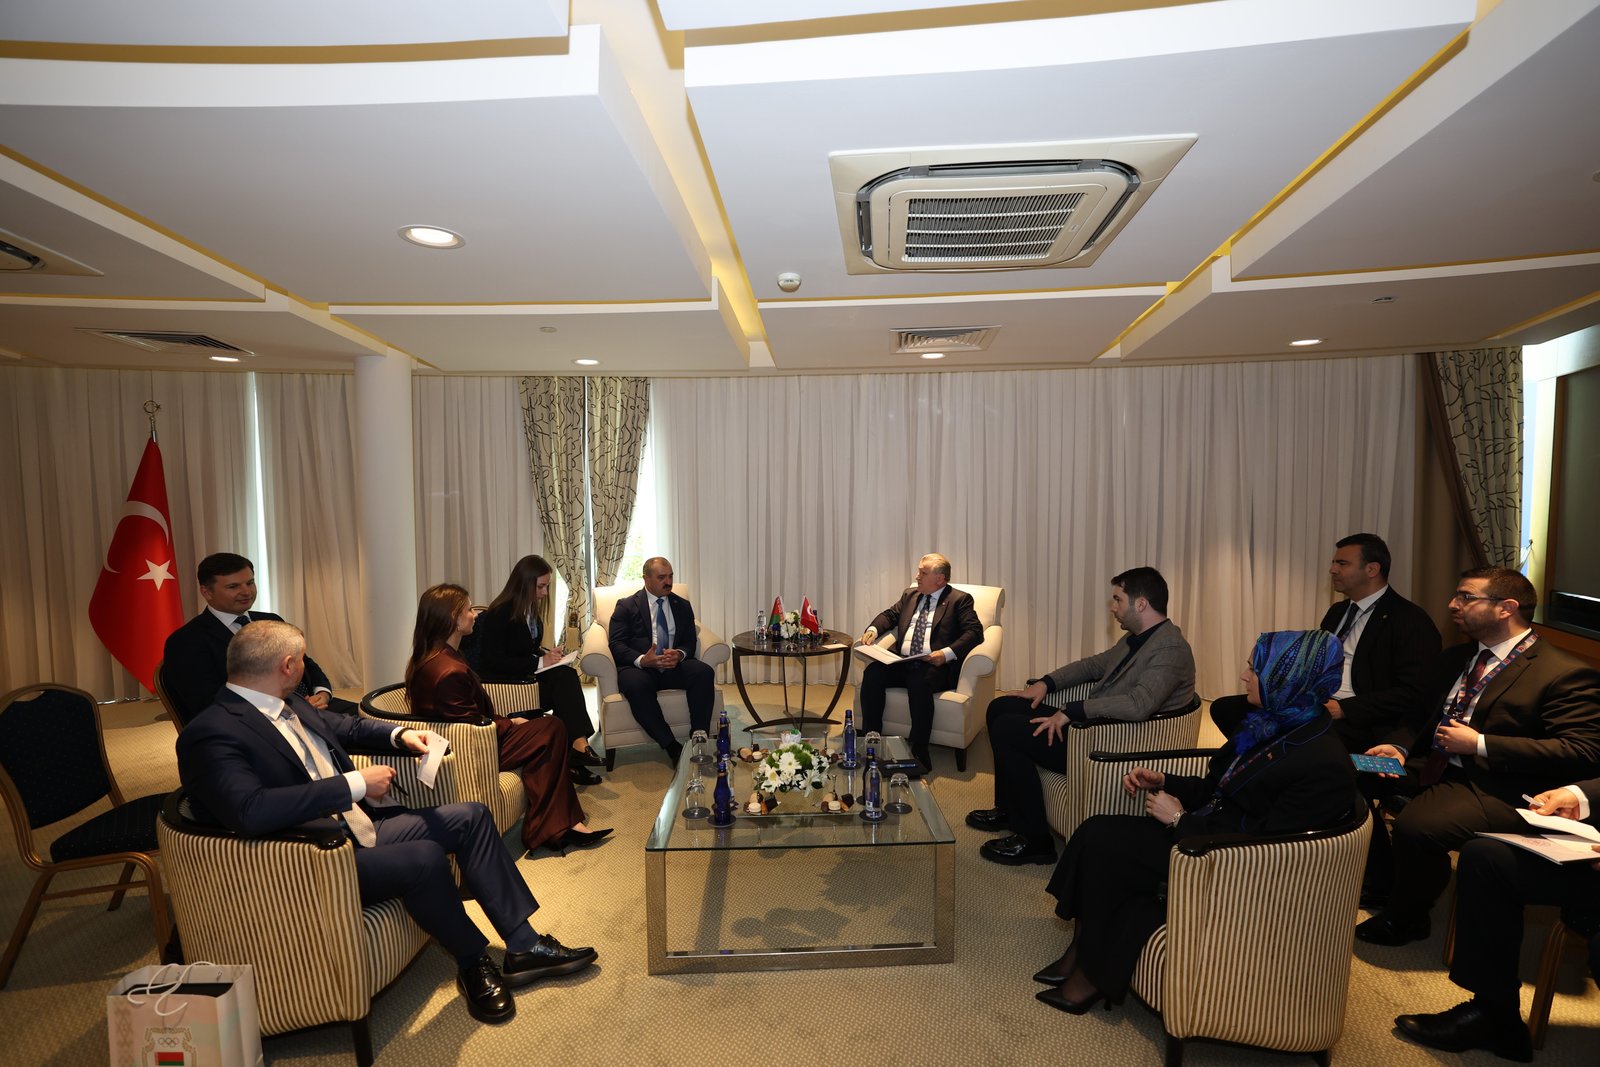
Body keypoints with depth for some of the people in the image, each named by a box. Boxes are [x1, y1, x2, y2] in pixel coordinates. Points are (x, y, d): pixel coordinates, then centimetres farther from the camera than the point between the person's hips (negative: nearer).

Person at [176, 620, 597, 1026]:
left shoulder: (290, 704, 7)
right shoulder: (211, 733, -20)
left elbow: (345, 727, 24)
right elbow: (250, 812, -35)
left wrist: (399, 735, 7)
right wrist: (356, 784, -29)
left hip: (361, 827, 10)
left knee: (471, 817, 1)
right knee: (425, 857, -30)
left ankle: (524, 946, 5)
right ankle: (474, 964, -1)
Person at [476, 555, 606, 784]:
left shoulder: (531, 609, 11)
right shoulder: (500, 613, -14)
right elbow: (495, 662, -19)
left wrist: (548, 653, 0)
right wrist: (539, 662, -21)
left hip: (526, 675, 7)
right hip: (502, 683, -7)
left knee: (567, 675, -24)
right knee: (564, 680, -27)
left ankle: (577, 748, -27)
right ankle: (578, 746, -24)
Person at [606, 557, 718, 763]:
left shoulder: (683, 606, 17)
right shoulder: (626, 606, 7)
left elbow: (690, 642, 10)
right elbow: (616, 644, -3)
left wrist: (679, 654, -15)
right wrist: (641, 660, -22)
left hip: (675, 667, 3)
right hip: (639, 667, -3)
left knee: (704, 672, -28)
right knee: (637, 685, -38)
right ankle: (672, 747, -29)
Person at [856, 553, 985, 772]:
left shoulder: (959, 599, 5)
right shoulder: (910, 595, 23)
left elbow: (974, 631, -6)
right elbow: (890, 614, 28)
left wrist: (947, 653, -21)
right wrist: (873, 629, 5)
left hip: (935, 665, -5)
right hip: (902, 662, 5)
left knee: (919, 682, -37)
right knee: (872, 672, -23)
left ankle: (919, 752, -24)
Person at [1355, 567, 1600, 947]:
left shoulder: (1564, 674, -8)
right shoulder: (1455, 658, 16)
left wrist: (1479, 744, -19)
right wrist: (1401, 748, 1)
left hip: (1494, 787, -8)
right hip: (1431, 768, 8)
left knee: (1415, 826, -30)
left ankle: (1402, 920, -2)